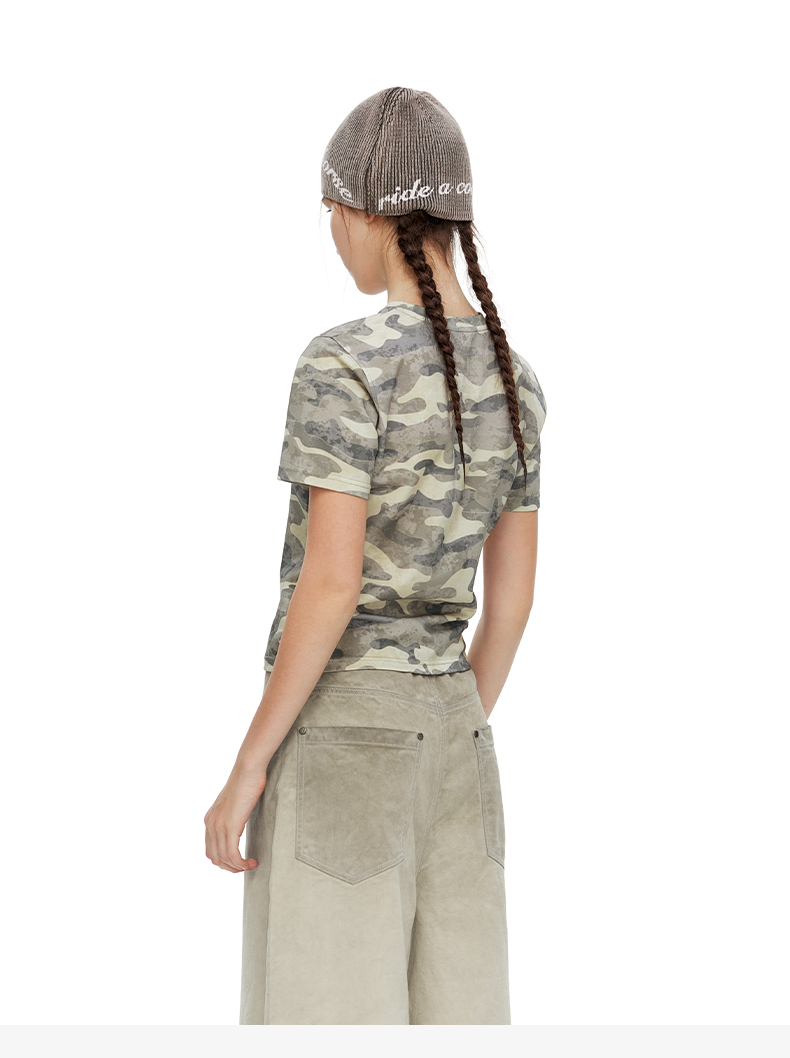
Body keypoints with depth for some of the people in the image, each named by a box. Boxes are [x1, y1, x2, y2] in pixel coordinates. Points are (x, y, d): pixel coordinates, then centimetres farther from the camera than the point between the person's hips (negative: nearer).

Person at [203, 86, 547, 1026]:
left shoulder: (345, 365, -16)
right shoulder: (515, 381, 7)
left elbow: (330, 587, -20)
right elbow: (512, 594, 10)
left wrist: (247, 768, -12)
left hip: (337, 732, -7)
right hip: (444, 732, 7)